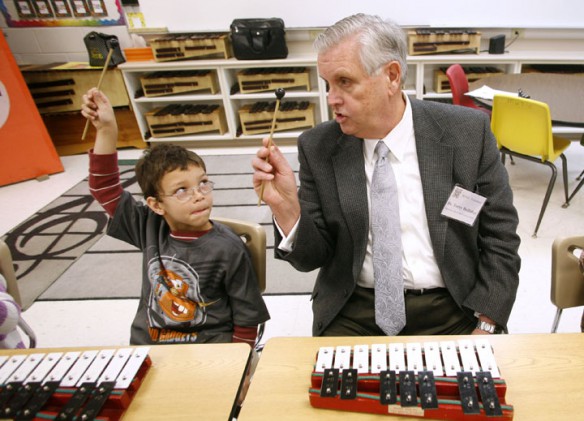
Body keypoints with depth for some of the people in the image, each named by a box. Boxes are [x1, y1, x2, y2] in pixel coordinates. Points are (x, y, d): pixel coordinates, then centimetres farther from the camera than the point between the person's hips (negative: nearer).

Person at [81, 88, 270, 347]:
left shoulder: (228, 249, -15)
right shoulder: (150, 229, -4)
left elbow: (246, 320, -6)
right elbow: (105, 188, 2)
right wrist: (107, 130, -6)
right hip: (146, 346, 4)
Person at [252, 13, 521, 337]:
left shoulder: (467, 132, -7)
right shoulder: (317, 148, -6)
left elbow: (500, 238, 0)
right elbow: (312, 258, -2)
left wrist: (485, 328, -7)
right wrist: (285, 205, -21)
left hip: (453, 311, 1)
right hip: (354, 314, 0)